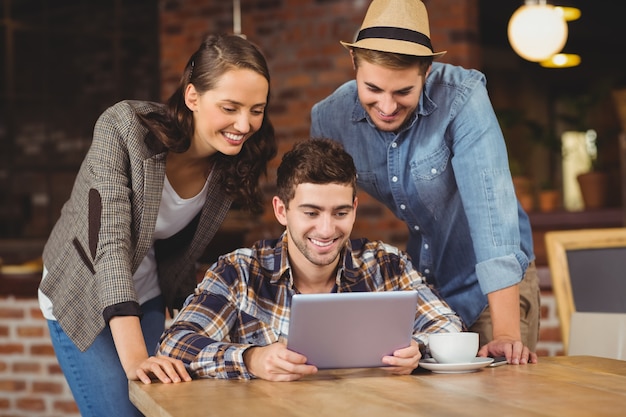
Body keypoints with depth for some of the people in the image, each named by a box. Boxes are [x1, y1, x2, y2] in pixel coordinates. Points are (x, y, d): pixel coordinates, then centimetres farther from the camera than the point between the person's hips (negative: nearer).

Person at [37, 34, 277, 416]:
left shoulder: (233, 161, -13)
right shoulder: (123, 130, -29)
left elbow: (185, 252, 2)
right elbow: (111, 243, -36)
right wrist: (134, 357, -45)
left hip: (148, 300, 4)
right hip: (83, 297, -4)